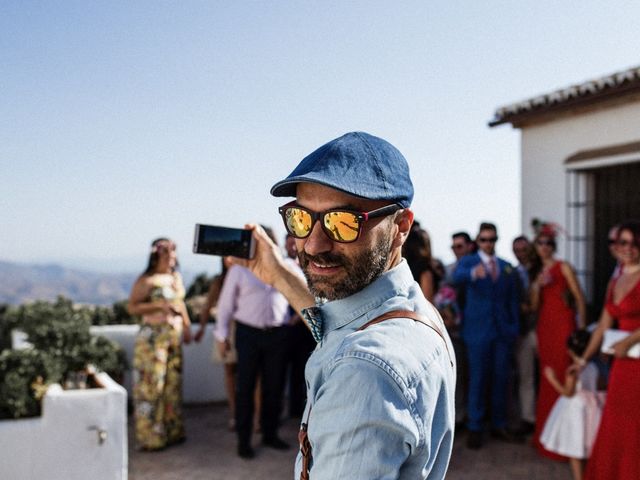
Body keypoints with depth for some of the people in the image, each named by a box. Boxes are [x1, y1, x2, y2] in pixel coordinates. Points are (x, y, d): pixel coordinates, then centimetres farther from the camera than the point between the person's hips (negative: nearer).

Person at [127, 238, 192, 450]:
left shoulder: (176, 277, 12)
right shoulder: (147, 280, -10)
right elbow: (132, 307, -12)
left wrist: (187, 326, 11)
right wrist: (158, 305, -20)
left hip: (174, 336, 7)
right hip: (153, 336, -7)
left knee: (173, 384, 12)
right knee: (152, 385, -2)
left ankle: (172, 431, 23)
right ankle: (151, 437, 8)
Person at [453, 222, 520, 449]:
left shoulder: (506, 267, 12)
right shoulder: (468, 261, -1)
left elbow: (512, 299, 14)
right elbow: (457, 277, -25)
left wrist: (514, 326, 5)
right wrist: (473, 273, -47)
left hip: (503, 331, 4)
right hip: (478, 330, -4)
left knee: (501, 379, 10)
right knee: (478, 379, 1)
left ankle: (499, 425, 23)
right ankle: (475, 428, 11)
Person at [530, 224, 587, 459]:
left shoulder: (563, 267, -1)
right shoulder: (537, 271, 14)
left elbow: (579, 298, -3)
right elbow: (534, 306, 9)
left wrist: (582, 328, -9)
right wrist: (537, 286, -8)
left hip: (563, 325, -5)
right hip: (544, 325, 5)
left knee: (562, 375, -6)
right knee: (546, 377, 7)